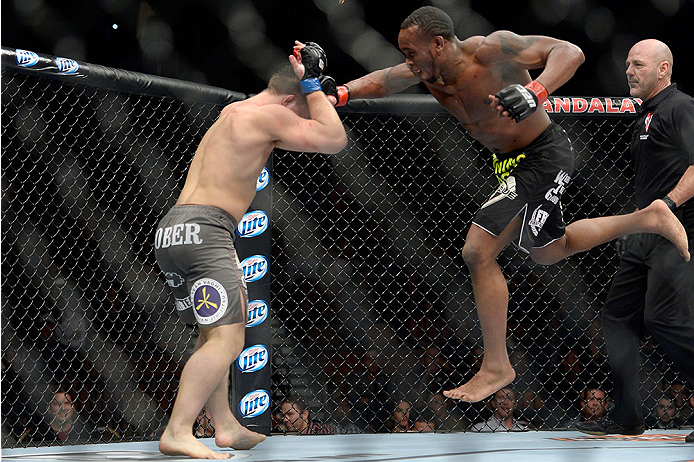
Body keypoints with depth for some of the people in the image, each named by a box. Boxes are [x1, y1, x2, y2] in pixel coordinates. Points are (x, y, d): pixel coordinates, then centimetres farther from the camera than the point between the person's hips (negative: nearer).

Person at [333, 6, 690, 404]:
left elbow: (569, 52, -29)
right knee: (548, 251, 28)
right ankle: (650, 219, 40)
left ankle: (497, 366, -5)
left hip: (544, 156, -10)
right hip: (512, 161, 10)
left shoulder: (491, 50, -27)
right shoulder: (428, 70, -5)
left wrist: (535, 92, -47)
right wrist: (340, 93, -36)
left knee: (478, 253, -16)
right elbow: (383, 80, -16)